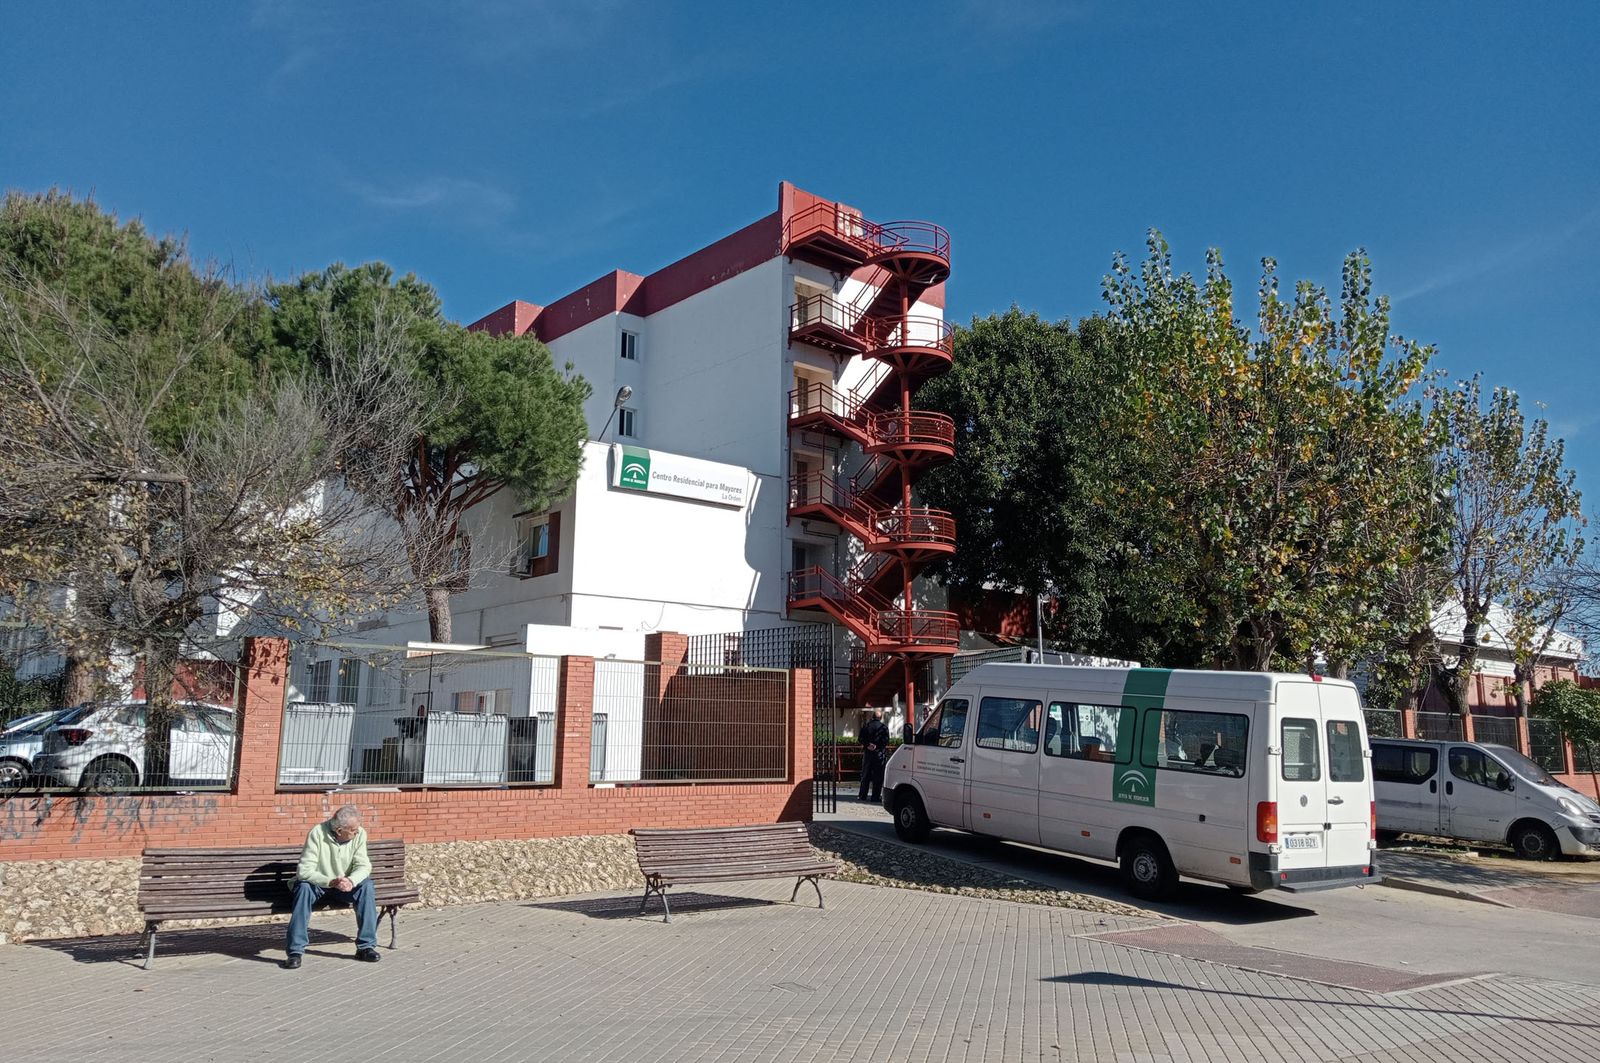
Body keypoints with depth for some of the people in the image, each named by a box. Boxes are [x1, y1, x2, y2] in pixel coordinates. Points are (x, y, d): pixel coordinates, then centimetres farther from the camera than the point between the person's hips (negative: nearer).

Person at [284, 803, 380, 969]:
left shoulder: (360, 834, -16)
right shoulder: (317, 833, -25)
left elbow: (363, 865, -17)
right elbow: (304, 870, -28)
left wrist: (351, 881, -39)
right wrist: (330, 882, -42)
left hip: (346, 882, 2)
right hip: (318, 881, -2)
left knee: (366, 885, -25)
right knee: (304, 887, -34)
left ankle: (366, 946, -19)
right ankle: (295, 951, -29)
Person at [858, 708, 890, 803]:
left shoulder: (865, 726, 3)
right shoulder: (884, 727, -5)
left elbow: (861, 739, -2)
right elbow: (886, 741, -10)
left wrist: (867, 745, -6)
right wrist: (877, 746, -7)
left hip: (867, 753, 3)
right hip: (879, 754, -3)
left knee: (865, 775, 12)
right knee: (877, 776, 2)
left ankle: (862, 795, 14)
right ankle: (875, 797, 0)